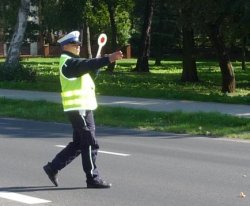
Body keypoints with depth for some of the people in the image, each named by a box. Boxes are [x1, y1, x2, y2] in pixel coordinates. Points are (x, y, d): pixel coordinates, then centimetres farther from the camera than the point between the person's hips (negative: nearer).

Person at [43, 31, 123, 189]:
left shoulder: (73, 62, 20)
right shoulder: (68, 62, -13)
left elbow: (88, 68, 19)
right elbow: (87, 64, -29)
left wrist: (95, 64, -1)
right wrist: (109, 58, -40)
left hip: (83, 107, 10)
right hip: (78, 108, -10)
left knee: (78, 144, 16)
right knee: (91, 144, -6)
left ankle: (53, 167, 22)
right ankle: (93, 178, 0)